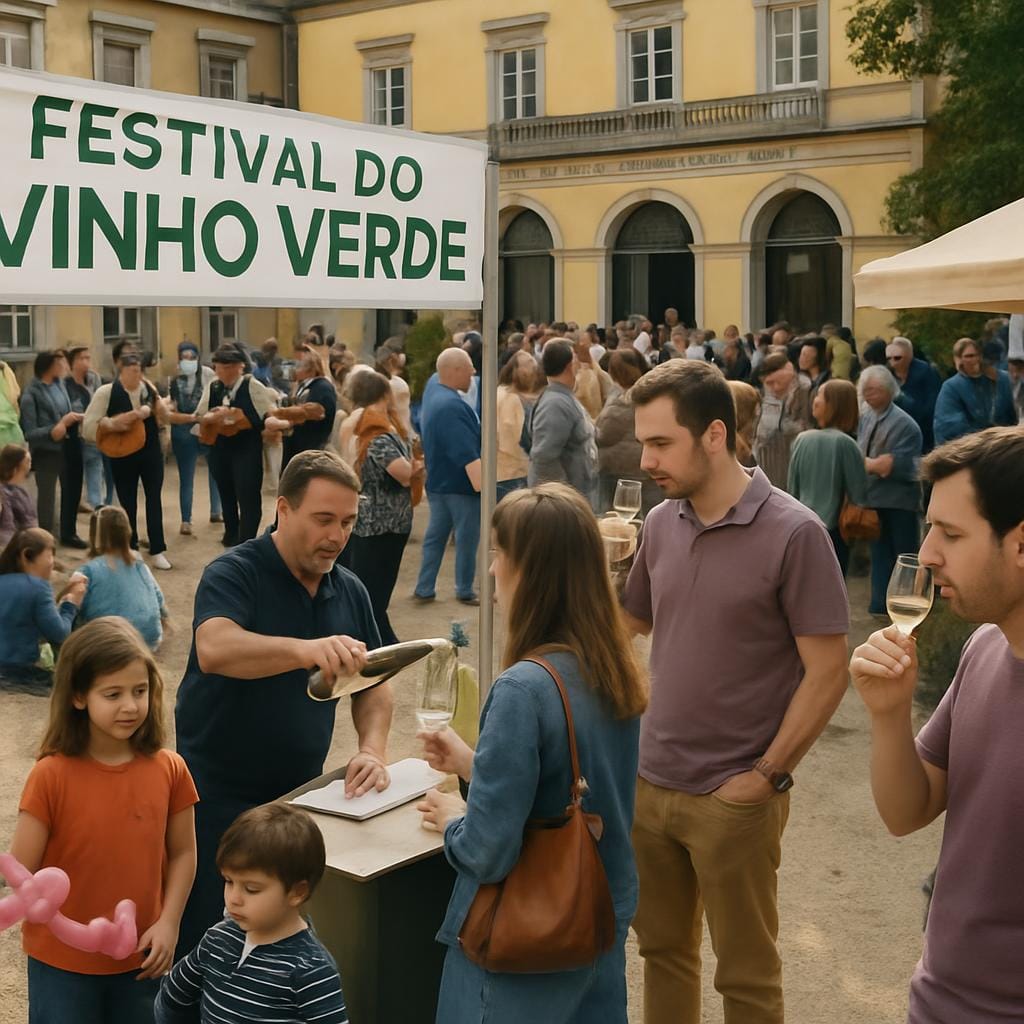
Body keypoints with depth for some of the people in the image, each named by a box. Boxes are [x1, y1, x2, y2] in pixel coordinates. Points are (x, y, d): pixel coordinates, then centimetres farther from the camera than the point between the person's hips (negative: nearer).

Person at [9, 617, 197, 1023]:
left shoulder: (169, 770, -8)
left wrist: (168, 924, -7)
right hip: (62, 963, -2)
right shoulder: (51, 776, -16)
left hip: (141, 958, 3)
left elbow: (182, 853, 2)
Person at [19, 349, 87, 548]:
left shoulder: (59, 384, 2)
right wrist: (52, 432, -31)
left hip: (68, 448, 7)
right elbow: (29, 432, -19)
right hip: (47, 453, -7)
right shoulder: (31, 395, -18)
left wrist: (72, 418, -7)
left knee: (72, 491, 21)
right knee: (47, 498, 5)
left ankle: (69, 533, 40)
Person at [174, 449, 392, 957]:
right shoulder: (234, 574, -14)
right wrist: (307, 649, -50)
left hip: (300, 793, 5)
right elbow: (214, 649, -34)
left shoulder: (350, 591, 5)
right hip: (220, 796, -5)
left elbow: (373, 684, 9)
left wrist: (373, 749, -11)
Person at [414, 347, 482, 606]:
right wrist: (481, 482, -33)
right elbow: (467, 452, -31)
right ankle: (464, 591, 15)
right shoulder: (452, 406, -25)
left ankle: (424, 589, 18)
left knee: (435, 535, 14)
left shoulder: (432, 393, 7)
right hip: (460, 484, -9)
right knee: (466, 539, 4)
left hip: (437, 480, 9)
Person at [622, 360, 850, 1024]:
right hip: (651, 784, 5)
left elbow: (828, 674, -13)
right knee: (663, 950, 18)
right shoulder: (661, 523, 2)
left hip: (733, 797, -5)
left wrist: (768, 776, -12)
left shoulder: (793, 533, -14)